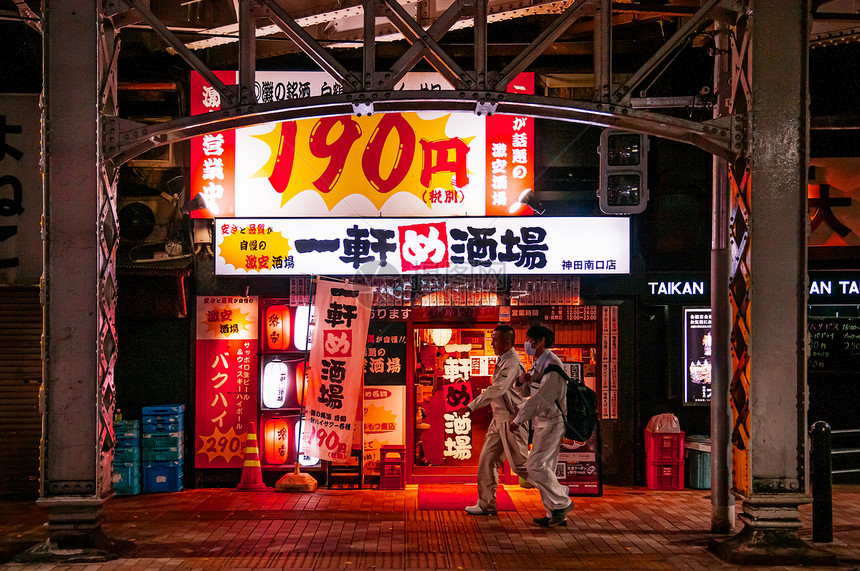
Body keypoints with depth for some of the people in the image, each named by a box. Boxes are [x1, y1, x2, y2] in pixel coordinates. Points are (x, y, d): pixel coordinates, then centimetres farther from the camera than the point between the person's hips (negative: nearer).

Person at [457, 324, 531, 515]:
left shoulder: (512, 363, -20)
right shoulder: (502, 360, 11)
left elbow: (497, 390, -29)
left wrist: (470, 406, -31)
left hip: (513, 420, -9)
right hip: (499, 419, 9)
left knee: (519, 464, -3)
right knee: (487, 460, 7)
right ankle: (486, 504, 12)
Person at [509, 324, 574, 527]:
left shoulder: (552, 364, -16)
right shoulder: (539, 363, 15)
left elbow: (542, 397, -22)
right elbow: (535, 393, 23)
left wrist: (519, 419, -20)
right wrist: (528, 379, 0)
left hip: (551, 421, -10)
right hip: (541, 421, 10)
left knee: (535, 465, -14)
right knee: (545, 468, 8)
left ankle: (562, 503, -3)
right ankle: (555, 514, 12)